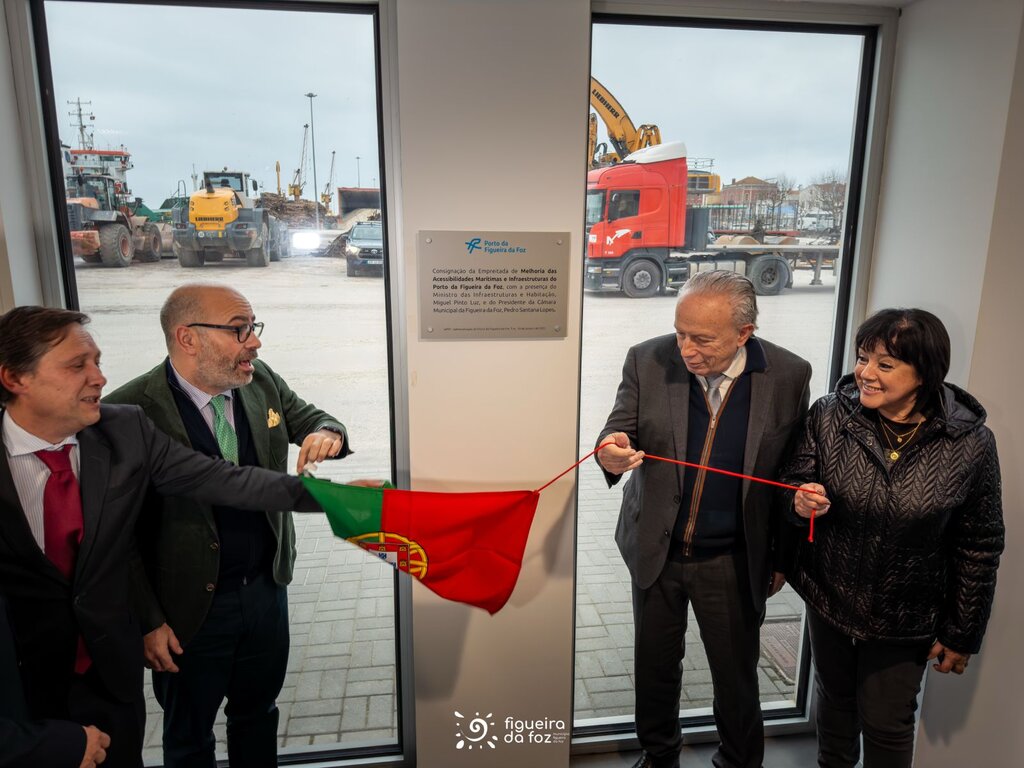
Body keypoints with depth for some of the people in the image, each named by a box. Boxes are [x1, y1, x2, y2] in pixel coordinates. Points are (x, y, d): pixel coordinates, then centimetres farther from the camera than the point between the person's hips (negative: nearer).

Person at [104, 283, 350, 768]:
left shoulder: (261, 380, -6)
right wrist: (148, 620, -11)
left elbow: (310, 418, 8)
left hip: (267, 587, 5)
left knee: (257, 715, 26)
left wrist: (328, 434, -17)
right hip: (190, 607, -4)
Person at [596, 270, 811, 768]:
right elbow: (620, 432, -7)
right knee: (655, 663, 20)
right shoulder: (647, 361, -12)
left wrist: (781, 556, 3)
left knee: (736, 672, 17)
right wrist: (612, 455, -32)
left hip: (734, 560, -1)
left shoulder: (788, 375, -12)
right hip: (655, 550, 1)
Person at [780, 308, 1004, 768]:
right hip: (827, 595, 2)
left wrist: (962, 634, 0)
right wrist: (801, 501, -29)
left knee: (887, 722, 14)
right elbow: (794, 480, -4)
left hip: (904, 615, -2)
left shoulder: (970, 442, -17)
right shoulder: (829, 415, -15)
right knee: (834, 697, 24)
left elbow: (979, 546, -7)